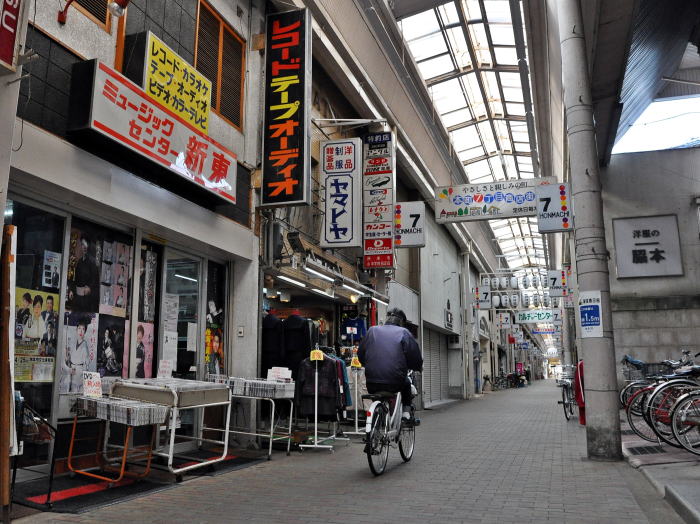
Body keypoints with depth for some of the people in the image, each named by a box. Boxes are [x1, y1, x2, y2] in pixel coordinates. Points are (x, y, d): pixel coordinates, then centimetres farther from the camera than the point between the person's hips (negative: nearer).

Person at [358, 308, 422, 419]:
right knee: (407, 383, 31)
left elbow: (360, 354, 16)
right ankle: (406, 410, 22)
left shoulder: (372, 330, 10)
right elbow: (415, 356, -1)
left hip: (372, 385, 2)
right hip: (395, 383, -2)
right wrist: (418, 367, 21)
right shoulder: (404, 332, 1)